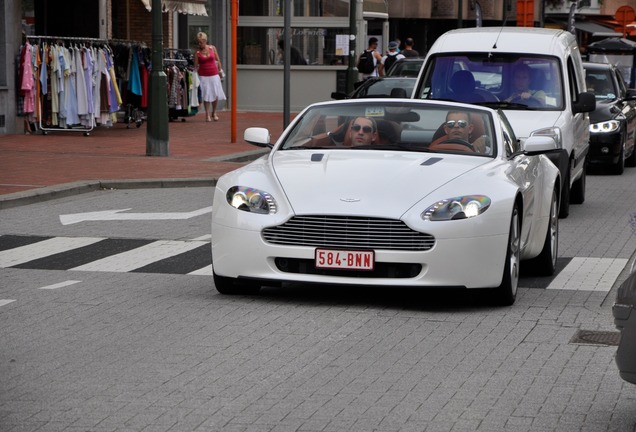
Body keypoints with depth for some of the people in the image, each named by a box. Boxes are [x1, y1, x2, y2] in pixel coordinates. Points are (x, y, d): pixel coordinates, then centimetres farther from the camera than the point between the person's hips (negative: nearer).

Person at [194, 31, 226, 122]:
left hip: (214, 74, 2)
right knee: (206, 95, -3)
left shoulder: (212, 48, 1)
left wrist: (220, 71, 10)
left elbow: (217, 60, 9)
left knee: (216, 94, 3)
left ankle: (214, 113, 22)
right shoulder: (197, 52, -4)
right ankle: (207, 114, 7)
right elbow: (196, 66, -3)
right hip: (203, 75, -2)